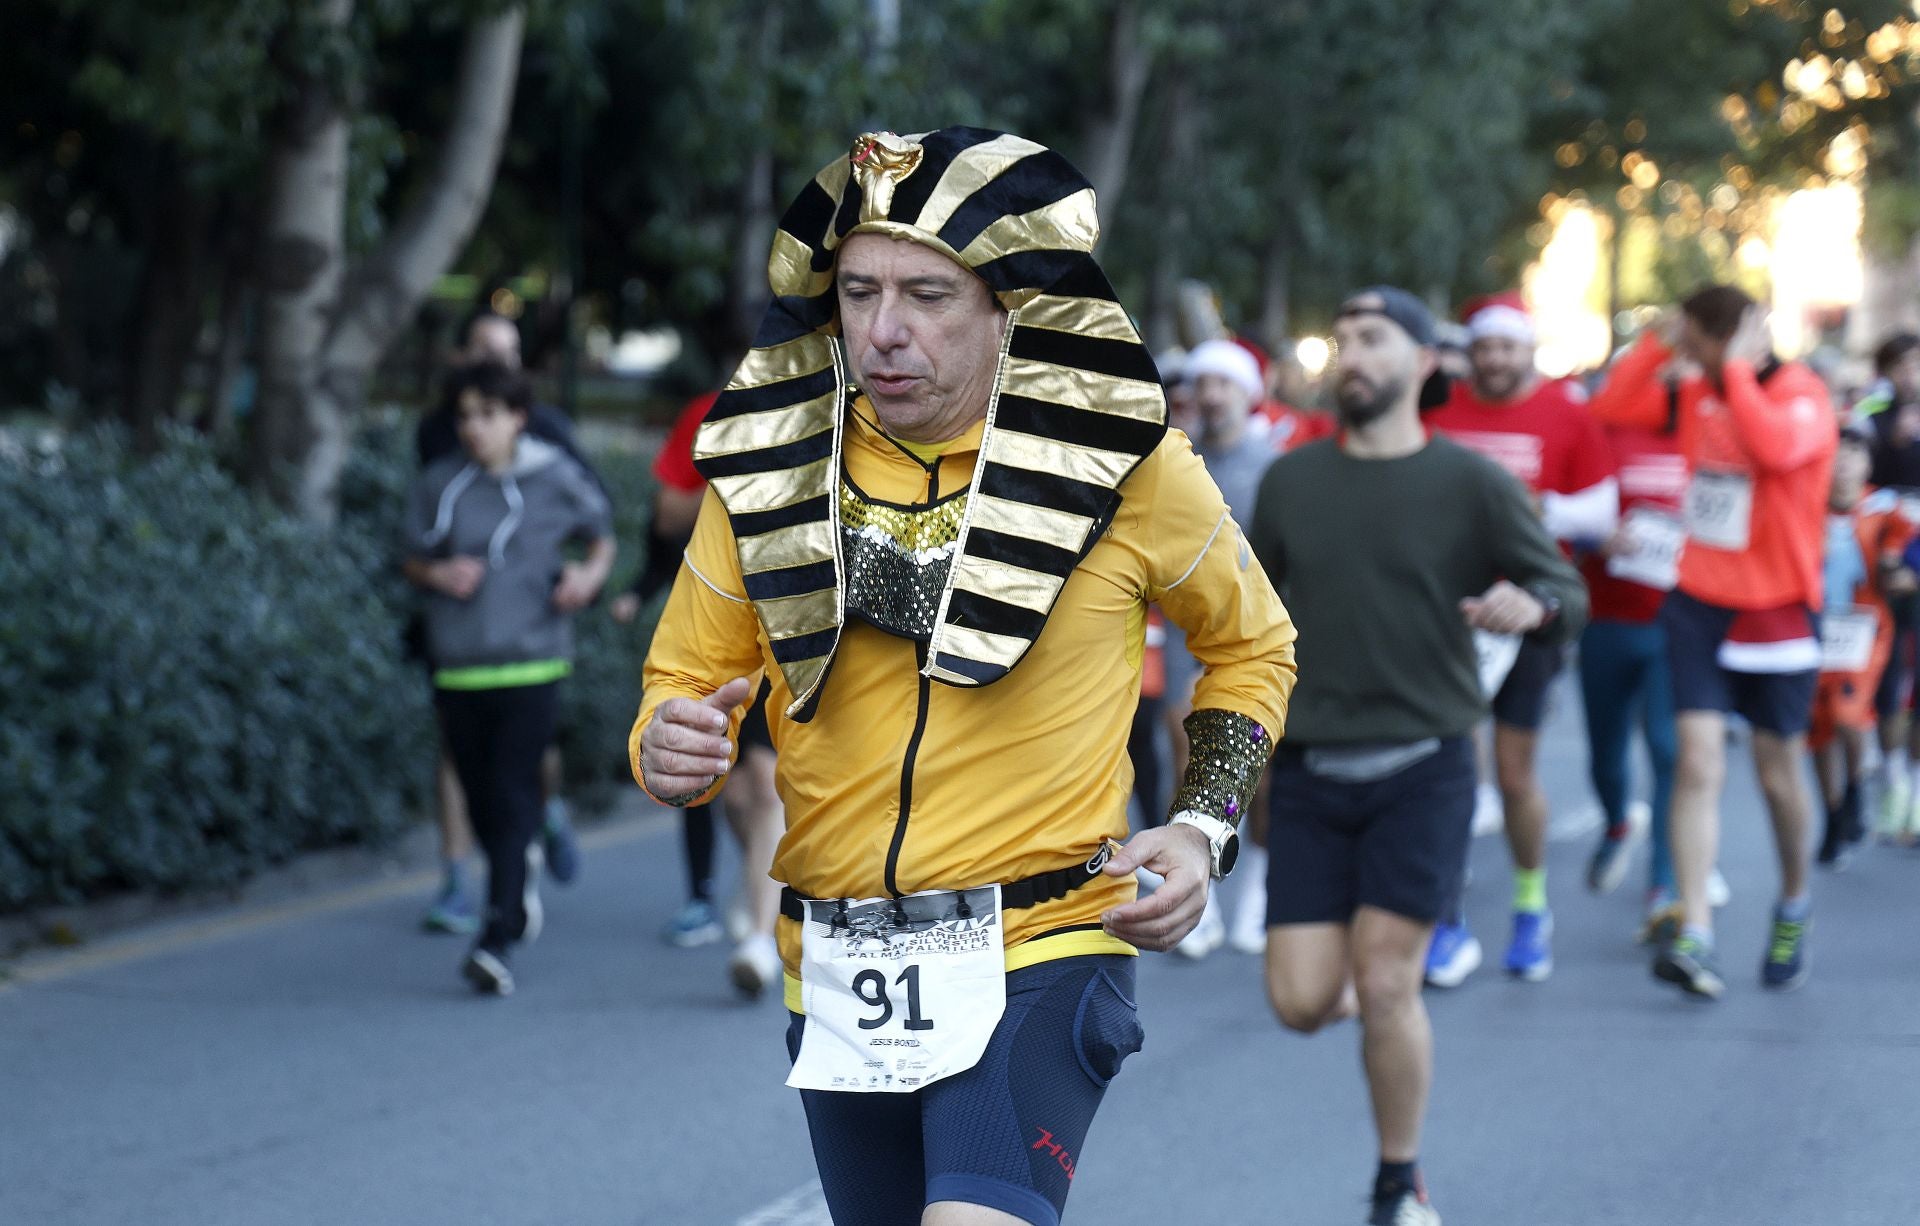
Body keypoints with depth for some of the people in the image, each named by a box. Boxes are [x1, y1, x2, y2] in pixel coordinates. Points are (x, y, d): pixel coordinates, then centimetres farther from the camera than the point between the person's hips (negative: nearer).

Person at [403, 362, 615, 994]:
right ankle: (523, 870, 43)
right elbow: (414, 559, 14)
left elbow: (601, 534, 15)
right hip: (458, 663, 3)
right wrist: (439, 574, -7)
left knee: (512, 797, -12)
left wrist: (590, 574, -4)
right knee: (482, 804, 10)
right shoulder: (438, 485, 5)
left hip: (531, 661, -3)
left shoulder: (554, 479, 1)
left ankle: (498, 941, -16)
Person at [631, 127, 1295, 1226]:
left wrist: (1203, 828, -2)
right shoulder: (770, 470, 1)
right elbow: (688, 678, 11)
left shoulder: (1116, 466, -4)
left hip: (1039, 957, -4)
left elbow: (1253, 645, 12)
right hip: (837, 973, 4)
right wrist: (672, 749, -13)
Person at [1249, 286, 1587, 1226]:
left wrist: (1532, 605, -22)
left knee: (1385, 988, -9)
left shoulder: (1471, 484, -1)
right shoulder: (1291, 481, 7)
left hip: (1422, 769, -3)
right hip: (1309, 771, 3)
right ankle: (1361, 982, 32)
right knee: (1301, 1004, -5)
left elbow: (1567, 597, 0)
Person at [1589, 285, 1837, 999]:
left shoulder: (1801, 398, -14)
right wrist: (1658, 342, -1)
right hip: (1700, 603, 4)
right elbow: (1610, 410, 9)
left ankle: (1795, 902, 37)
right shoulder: (1696, 395, 4)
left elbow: (1776, 448, -35)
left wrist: (1738, 369, -27)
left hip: (1776, 610, -4)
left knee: (1777, 773, 10)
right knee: (1699, 764, -9)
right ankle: (1695, 937, -14)